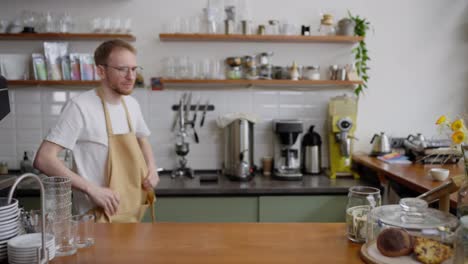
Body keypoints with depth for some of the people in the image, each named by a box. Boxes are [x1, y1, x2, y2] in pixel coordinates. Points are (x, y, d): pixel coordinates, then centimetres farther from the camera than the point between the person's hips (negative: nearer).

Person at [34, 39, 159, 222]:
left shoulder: (132, 104, 2)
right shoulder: (80, 106, -18)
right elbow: (44, 159, -20)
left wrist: (151, 167, 2)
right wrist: (92, 189, -25)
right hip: (97, 216, -7)